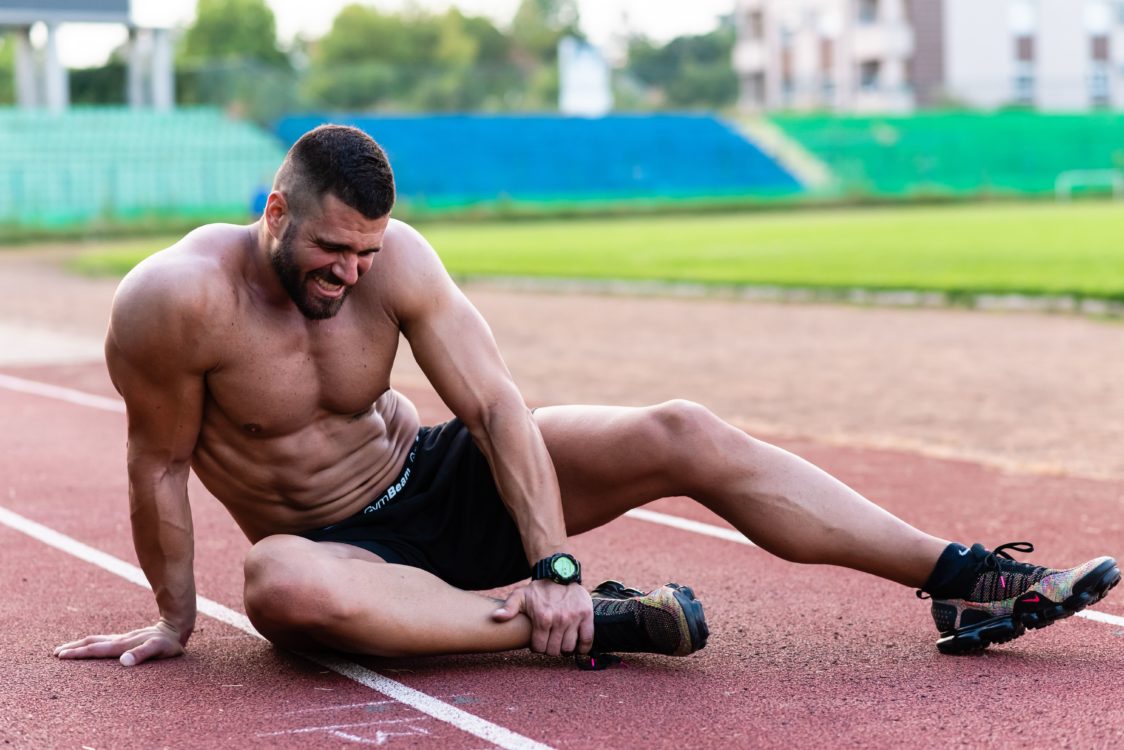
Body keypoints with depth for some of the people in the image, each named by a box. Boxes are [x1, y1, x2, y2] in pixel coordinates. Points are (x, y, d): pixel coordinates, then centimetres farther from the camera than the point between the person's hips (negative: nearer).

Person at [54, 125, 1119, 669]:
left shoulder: (392, 256, -14)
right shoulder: (177, 299, -24)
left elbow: (495, 407, -16)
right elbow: (160, 464, -13)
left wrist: (553, 563, -24)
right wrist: (173, 620, -5)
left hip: (432, 480, 4)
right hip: (338, 544, -3)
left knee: (684, 436, -14)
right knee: (277, 583, -43)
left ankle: (968, 583, -11)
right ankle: (592, 627, -35)